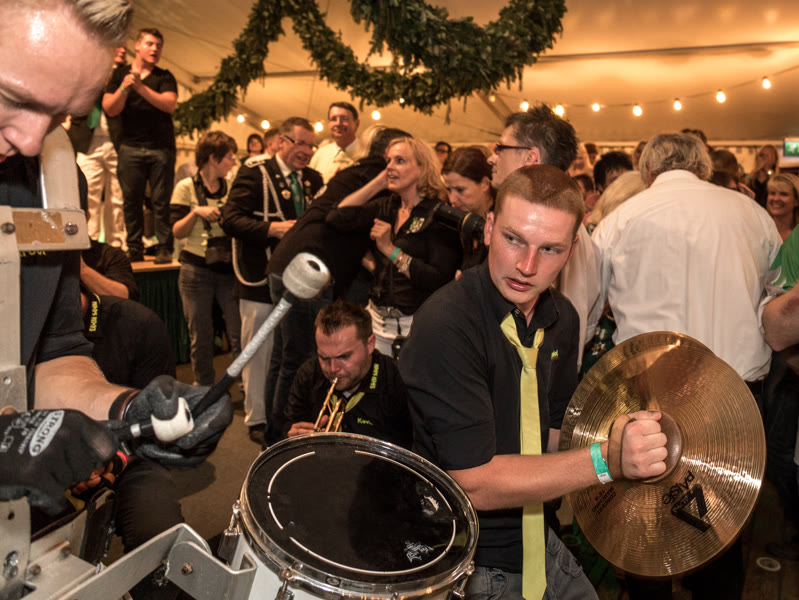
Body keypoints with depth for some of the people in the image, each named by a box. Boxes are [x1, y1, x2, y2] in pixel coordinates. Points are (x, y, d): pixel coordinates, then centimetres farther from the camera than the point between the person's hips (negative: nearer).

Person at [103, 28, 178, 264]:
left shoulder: (164, 77, 11)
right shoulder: (120, 74, 13)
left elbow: (170, 105, -7)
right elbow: (110, 109, 3)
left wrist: (140, 87, -12)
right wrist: (124, 87, -11)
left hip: (161, 147, -1)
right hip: (130, 146, 1)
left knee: (162, 200, -5)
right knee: (131, 200, 0)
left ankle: (164, 248, -3)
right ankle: (134, 249, 6)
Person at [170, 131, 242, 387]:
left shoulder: (232, 187, 10)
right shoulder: (187, 187, 0)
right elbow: (177, 232, -4)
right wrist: (196, 212, -18)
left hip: (229, 268, 3)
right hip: (197, 269, -2)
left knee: (239, 333, -5)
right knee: (200, 337, 4)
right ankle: (205, 391, 17)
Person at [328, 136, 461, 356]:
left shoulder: (438, 214, -11)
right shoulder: (386, 206, 8)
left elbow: (440, 280, -19)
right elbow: (337, 218, -3)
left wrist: (392, 250, -18)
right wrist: (378, 183, 1)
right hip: (377, 319, 6)